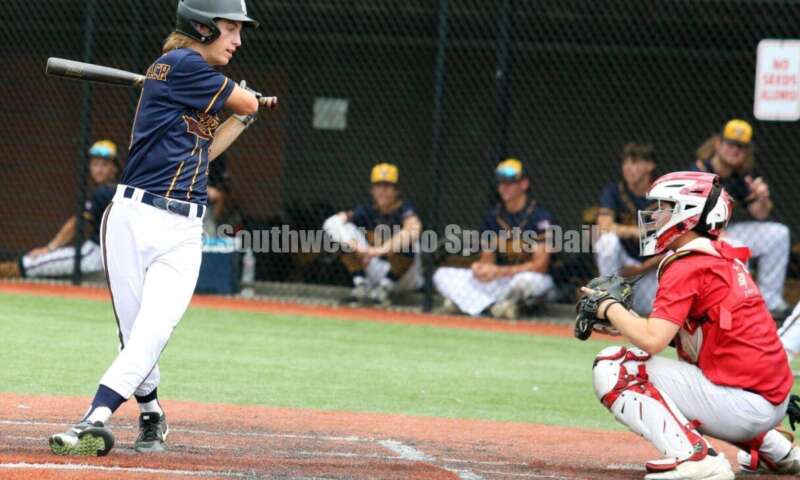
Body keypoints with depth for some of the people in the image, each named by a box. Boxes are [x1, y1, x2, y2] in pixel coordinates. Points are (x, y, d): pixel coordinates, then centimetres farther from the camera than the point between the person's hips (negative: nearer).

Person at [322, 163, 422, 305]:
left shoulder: (404, 209, -15)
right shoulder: (367, 211, -3)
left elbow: (414, 229, -40)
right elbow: (331, 222, -15)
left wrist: (382, 249, -52)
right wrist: (354, 246, -34)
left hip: (405, 278, -4)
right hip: (375, 272, 4)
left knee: (405, 239, -34)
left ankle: (384, 289, -23)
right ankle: (361, 286, -18)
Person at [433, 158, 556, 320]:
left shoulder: (540, 216, -12)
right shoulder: (494, 215, 7)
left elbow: (540, 265, -18)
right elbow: (487, 258, 10)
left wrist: (500, 272, -28)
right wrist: (479, 267, -16)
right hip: (500, 282, 6)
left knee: (528, 281, -44)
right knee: (443, 275, -9)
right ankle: (493, 306, -26)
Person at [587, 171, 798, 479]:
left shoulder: (686, 267, -12)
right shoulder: (726, 259, 16)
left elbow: (651, 340, -21)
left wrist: (608, 307, -5)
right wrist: (622, 320, 9)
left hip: (742, 403, -9)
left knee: (613, 367, -10)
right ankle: (775, 451, 29)